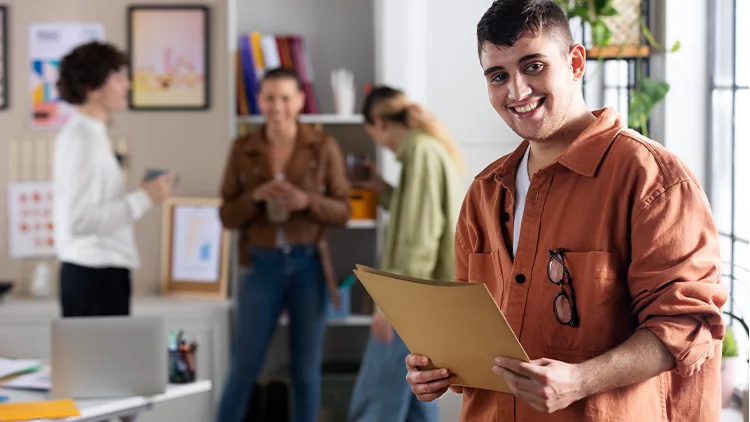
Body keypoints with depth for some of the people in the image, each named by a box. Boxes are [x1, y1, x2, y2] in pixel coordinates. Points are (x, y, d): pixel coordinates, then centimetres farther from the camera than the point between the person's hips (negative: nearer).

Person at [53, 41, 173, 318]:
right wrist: (143, 198, -17)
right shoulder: (81, 137, -15)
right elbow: (79, 220, -23)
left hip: (100, 271, 9)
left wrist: (140, 195, 12)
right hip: (95, 275, -9)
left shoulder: (89, 132, 14)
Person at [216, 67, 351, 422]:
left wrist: (307, 201, -20)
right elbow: (228, 216, 2)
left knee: (306, 369, 7)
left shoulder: (323, 147, -2)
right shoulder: (243, 150, 1)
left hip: (308, 265, 0)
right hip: (262, 265, 0)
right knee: (244, 367, 2)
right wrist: (256, 197, -17)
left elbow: (342, 211, -1)